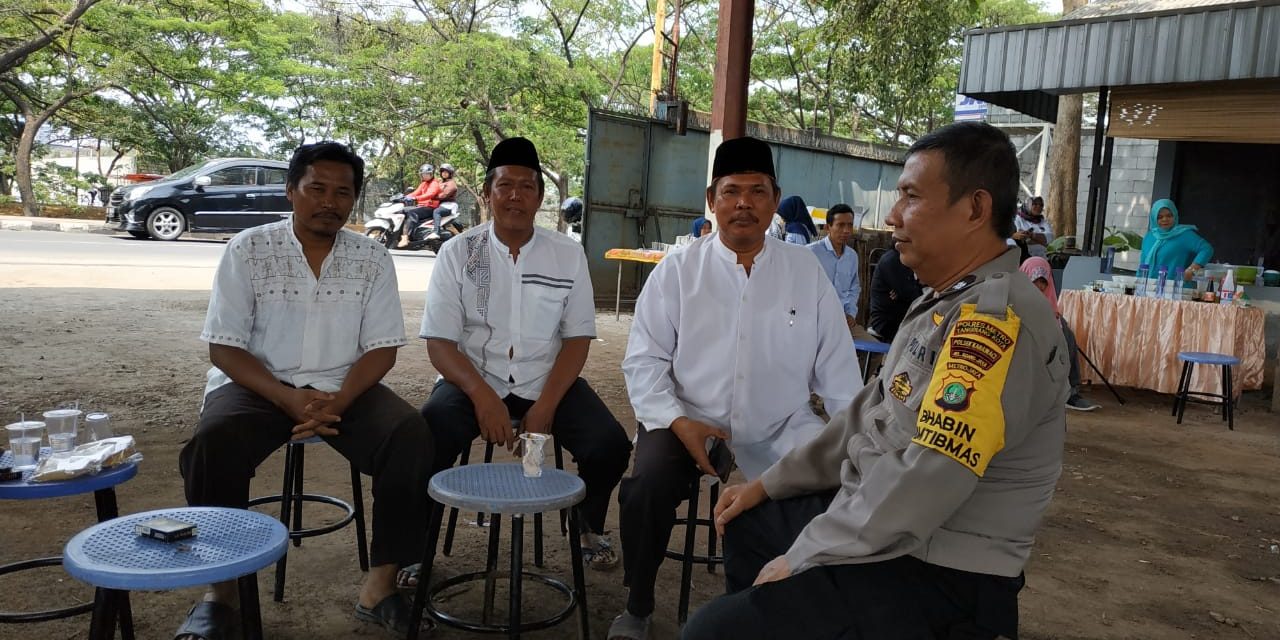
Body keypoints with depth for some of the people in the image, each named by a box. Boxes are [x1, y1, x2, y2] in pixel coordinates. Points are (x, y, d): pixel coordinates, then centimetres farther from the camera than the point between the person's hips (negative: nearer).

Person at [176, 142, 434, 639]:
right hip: (258, 385, -1)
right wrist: (288, 399, -22)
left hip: (344, 388, 1)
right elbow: (224, 348, -6)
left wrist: (336, 402, -20)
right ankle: (221, 589, -11)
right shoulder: (248, 250, -3)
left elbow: (381, 348, -1)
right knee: (214, 441, -31)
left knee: (412, 438, -25)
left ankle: (381, 586, -14)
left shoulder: (373, 258, 1)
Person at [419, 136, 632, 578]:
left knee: (610, 445, -21)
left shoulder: (568, 254, 2)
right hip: (474, 378, -1)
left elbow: (577, 338, 1)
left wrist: (545, 405, -15)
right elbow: (439, 343, -5)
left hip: (547, 380, 1)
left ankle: (592, 529, 12)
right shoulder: (457, 254, -1)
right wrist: (483, 397, -23)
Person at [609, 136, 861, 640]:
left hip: (782, 431, 1)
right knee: (646, 487, -27)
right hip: (689, 423, -1)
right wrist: (678, 420, -16)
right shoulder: (676, 270, 2)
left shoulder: (807, 272, 6)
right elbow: (644, 359, -1)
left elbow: (837, 367, 7)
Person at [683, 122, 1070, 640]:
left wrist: (801, 560, -18)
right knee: (749, 522, 23)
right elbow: (871, 414, 14)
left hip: (938, 576, -10)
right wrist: (768, 484, 13)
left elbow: (920, 484, -29)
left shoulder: (996, 316, -24)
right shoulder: (945, 302, 10)